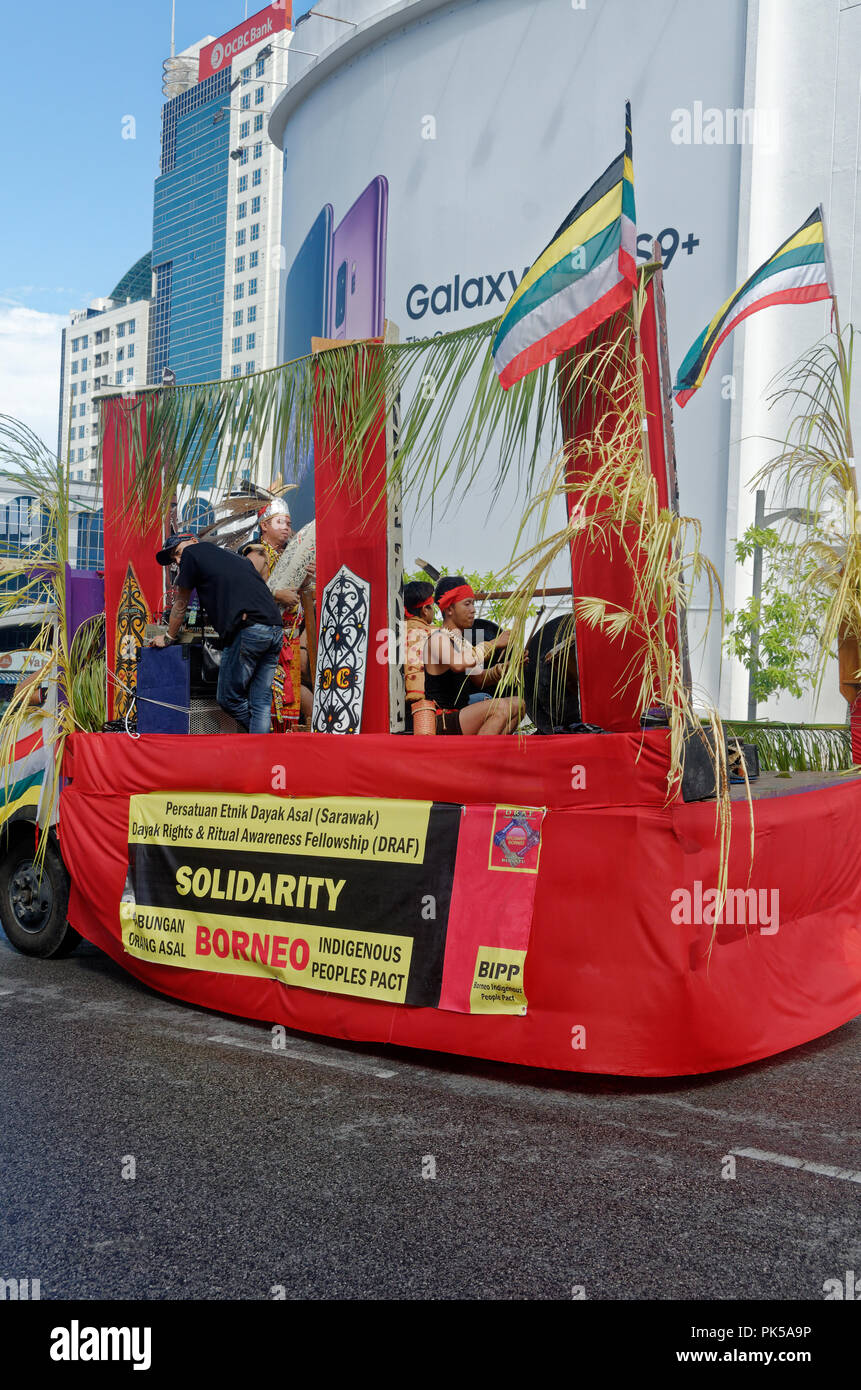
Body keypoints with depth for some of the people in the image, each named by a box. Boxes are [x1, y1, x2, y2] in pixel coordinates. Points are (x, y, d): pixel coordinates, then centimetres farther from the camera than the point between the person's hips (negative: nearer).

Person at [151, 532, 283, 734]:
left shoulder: (192, 552, 11)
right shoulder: (232, 556, 31)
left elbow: (180, 605, 19)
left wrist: (168, 638, 33)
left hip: (247, 630, -8)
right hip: (275, 628, 8)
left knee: (228, 698, 2)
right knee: (260, 702, 7)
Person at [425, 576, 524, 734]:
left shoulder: (462, 641, 17)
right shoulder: (438, 639, -12)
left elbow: (480, 680, 17)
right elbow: (458, 664, -33)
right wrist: (494, 644, -22)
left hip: (459, 717, 10)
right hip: (440, 724, -10)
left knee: (517, 704, 10)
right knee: (500, 707, -26)